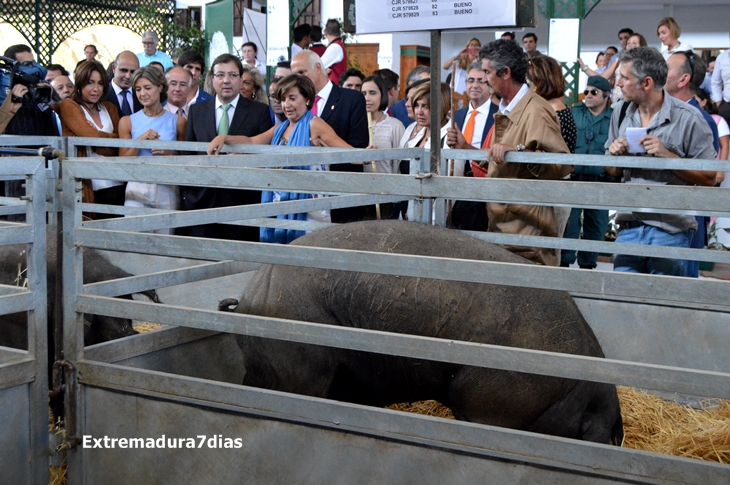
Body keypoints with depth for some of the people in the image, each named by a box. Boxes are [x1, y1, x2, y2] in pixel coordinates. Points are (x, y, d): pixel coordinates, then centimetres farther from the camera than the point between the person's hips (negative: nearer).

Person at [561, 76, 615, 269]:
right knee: (568, 223, -2)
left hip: (601, 183, 0)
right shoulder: (574, 113, 8)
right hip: (573, 179, 0)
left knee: (596, 225, 8)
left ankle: (588, 264, 20)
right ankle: (564, 262, 7)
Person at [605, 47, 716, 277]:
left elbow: (709, 177, -9)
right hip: (629, 226, 4)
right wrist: (614, 154, -4)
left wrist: (666, 155, -18)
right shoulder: (621, 112, 9)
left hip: (670, 230, -4)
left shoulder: (687, 118, -8)